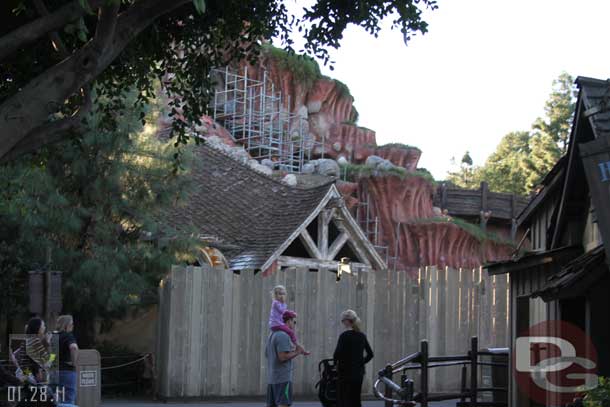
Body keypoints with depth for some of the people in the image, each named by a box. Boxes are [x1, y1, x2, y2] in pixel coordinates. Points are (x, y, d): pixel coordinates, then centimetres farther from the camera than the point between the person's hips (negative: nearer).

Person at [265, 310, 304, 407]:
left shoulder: (272, 335, 18)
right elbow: (283, 357, -21)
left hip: (271, 378, 9)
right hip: (283, 378, -9)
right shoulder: (283, 335, -12)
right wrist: (297, 352, -7)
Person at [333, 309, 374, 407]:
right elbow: (370, 354, 14)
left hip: (346, 373, -7)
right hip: (359, 372, 7)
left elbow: (337, 355, -17)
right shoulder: (362, 336, 9)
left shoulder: (344, 336, -12)